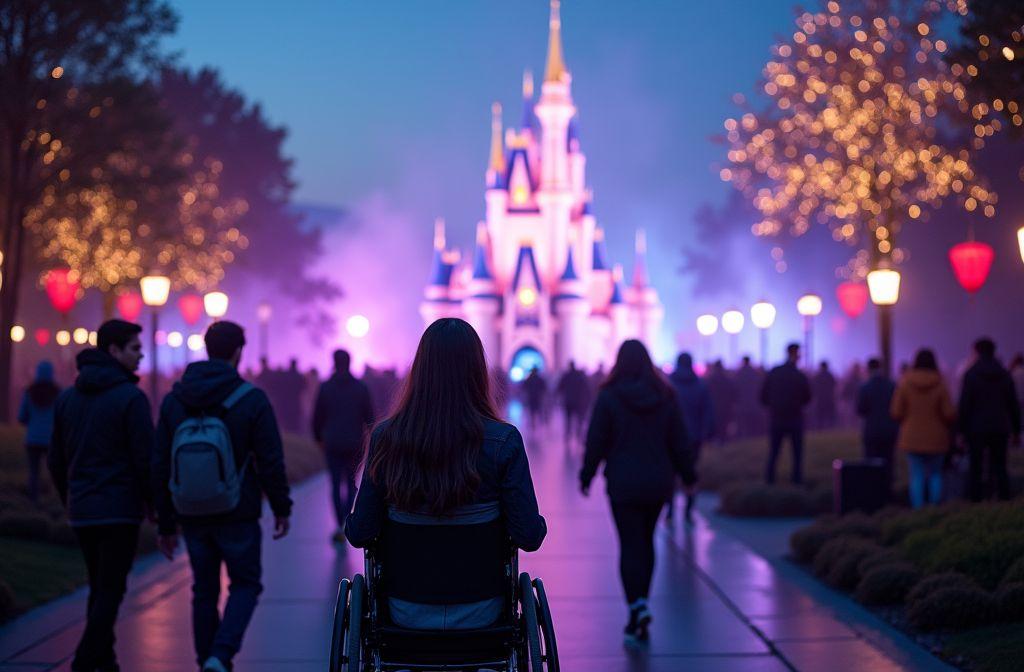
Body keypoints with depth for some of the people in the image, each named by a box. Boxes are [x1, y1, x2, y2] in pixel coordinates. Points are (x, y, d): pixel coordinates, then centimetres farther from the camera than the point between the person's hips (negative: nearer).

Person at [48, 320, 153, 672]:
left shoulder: (67, 398, 9)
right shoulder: (131, 398, -12)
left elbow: (56, 461, 11)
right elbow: (146, 460, -14)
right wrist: (155, 503, 0)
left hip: (82, 512, 6)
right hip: (121, 510, -6)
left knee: (99, 589, 17)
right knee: (111, 591, -1)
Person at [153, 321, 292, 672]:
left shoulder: (173, 400, 4)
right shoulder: (251, 399, -9)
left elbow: (161, 467, 5)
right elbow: (271, 461, -9)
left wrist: (166, 524, 11)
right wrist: (281, 508, 4)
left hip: (192, 516, 4)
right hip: (238, 514, -3)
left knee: (204, 591, 15)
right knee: (245, 584, 9)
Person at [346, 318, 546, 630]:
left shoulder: (386, 438, -11)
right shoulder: (504, 441, -15)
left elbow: (359, 535, -6)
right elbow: (529, 537, -12)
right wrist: (539, 525, 11)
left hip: (406, 614, 1)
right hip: (480, 614, -1)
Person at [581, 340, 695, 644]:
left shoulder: (609, 397, -9)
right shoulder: (665, 396, 1)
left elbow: (596, 441, -6)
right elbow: (679, 441, 5)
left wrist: (586, 475, 6)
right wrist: (688, 476, 15)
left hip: (623, 483, -3)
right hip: (658, 481, 4)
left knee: (630, 545, -2)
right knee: (646, 541, 17)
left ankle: (637, 605, -19)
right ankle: (640, 603, 23)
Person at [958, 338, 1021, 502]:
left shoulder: (971, 375, -7)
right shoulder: (1005, 375, 5)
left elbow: (964, 405, -9)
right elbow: (1014, 405, 7)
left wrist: (962, 431, -5)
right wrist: (1016, 431, 12)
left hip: (977, 429, -3)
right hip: (1000, 429, 3)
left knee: (976, 469, 3)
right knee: (1000, 466, 8)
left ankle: (977, 497, -1)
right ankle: (1004, 496, 2)